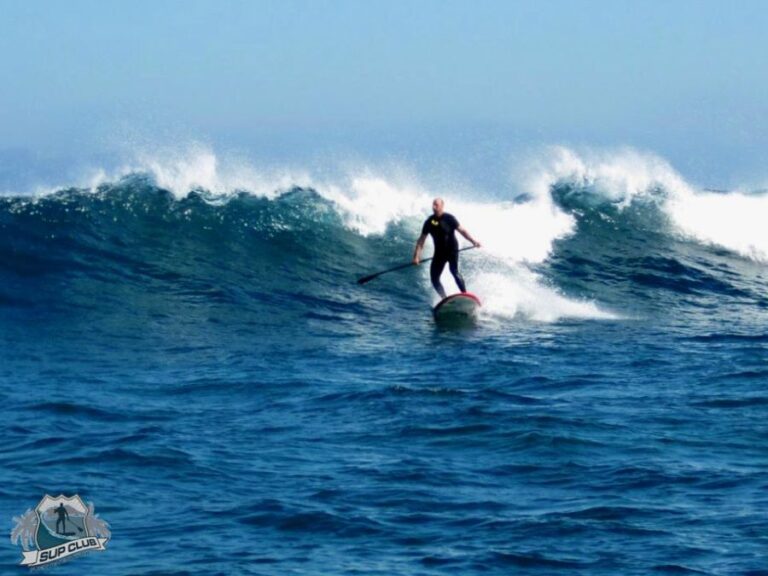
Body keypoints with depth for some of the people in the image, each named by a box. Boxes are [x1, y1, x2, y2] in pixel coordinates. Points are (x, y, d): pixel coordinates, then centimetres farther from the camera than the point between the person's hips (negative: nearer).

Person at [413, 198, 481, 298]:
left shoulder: (449, 218, -7)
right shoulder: (429, 222, 3)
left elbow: (461, 230, -9)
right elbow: (422, 239, 6)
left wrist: (473, 241, -22)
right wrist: (417, 255, -1)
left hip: (452, 249, -5)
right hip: (439, 251, 5)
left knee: (453, 271, -25)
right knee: (434, 278, -4)